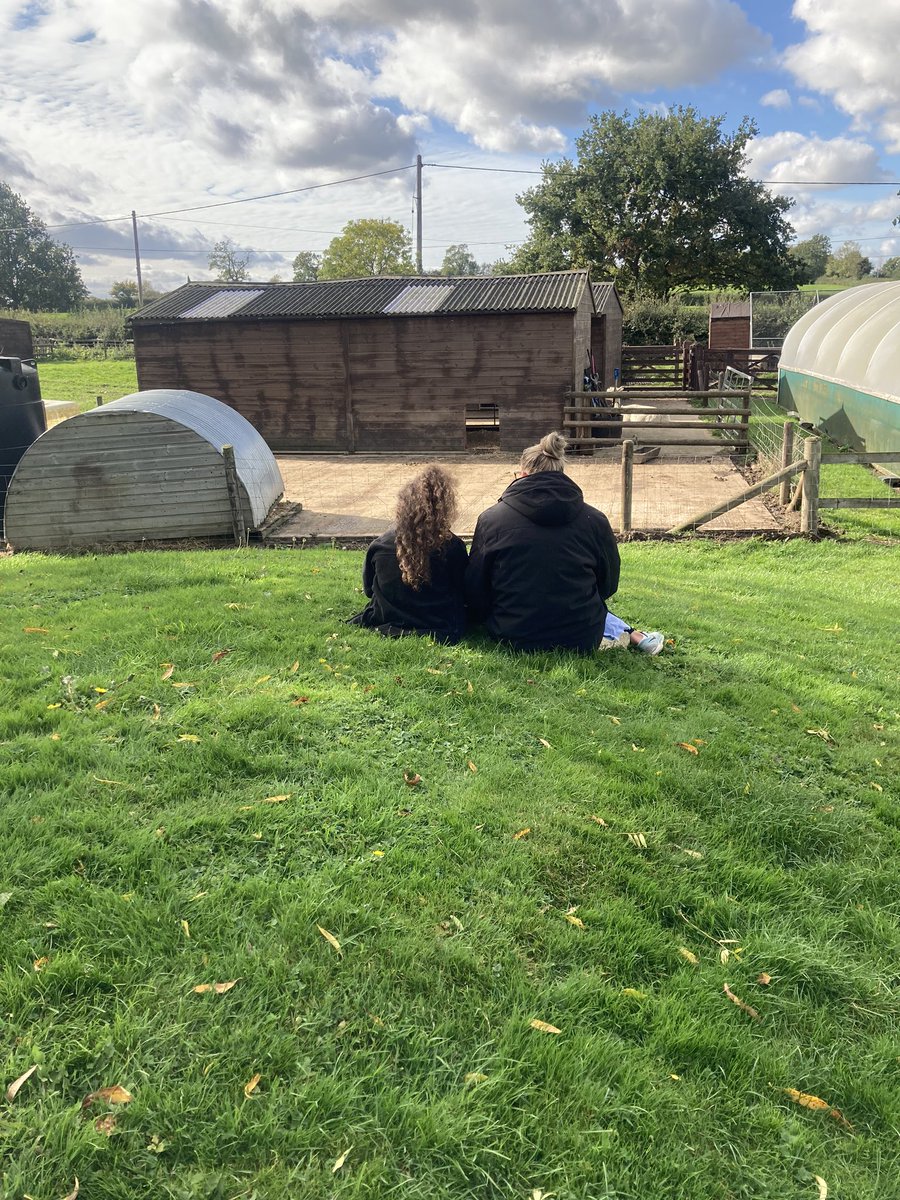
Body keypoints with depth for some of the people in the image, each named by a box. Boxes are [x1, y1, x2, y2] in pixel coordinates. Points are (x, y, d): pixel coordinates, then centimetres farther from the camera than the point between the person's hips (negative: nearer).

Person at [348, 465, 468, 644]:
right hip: (442, 632, -5)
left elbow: (368, 590, 7)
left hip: (387, 626, 5)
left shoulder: (379, 547, -12)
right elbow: (464, 595, -1)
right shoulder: (453, 547, -17)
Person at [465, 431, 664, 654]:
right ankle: (631, 636, 20)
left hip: (513, 638, -1)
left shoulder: (491, 519, -5)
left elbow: (475, 590, 1)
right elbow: (608, 585, 10)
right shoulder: (595, 520, -2)